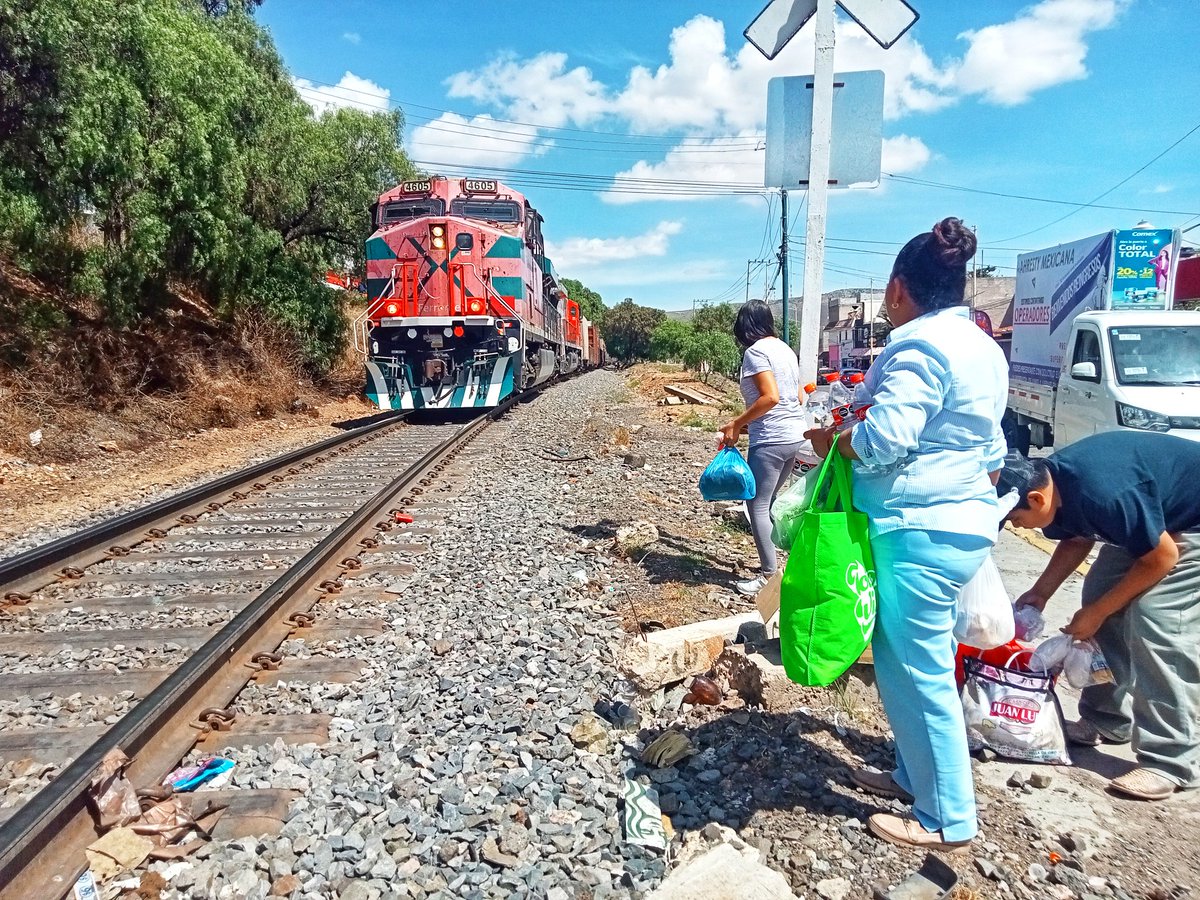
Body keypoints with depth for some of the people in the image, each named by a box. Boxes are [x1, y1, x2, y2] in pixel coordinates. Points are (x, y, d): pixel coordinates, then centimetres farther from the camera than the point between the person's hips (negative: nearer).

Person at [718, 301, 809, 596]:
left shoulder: (756, 351, -11)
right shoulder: (785, 349, 14)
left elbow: (770, 397, -22)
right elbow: (799, 397, 17)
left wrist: (736, 424, -15)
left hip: (771, 440, -9)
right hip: (796, 435, 9)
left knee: (757, 505, 0)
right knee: (769, 501, 18)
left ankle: (769, 575, 4)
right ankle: (772, 561, 26)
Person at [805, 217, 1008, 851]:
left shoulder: (920, 347, -16)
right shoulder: (982, 347, 15)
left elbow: (883, 439, -24)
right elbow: (989, 446, 20)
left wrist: (830, 439, -6)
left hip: (922, 529, -10)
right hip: (966, 521, 10)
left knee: (919, 671, 2)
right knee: (906, 659, 20)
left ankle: (947, 820, 16)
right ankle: (913, 773, 34)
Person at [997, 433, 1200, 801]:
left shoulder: (1103, 493, -38)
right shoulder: (1053, 481, -13)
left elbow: (1162, 557, -25)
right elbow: (1077, 540, 7)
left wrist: (1097, 612, -16)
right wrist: (1040, 592, -3)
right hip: (1150, 516, 9)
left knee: (1156, 621, -19)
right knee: (1099, 593, 3)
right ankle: (1106, 719, 16)